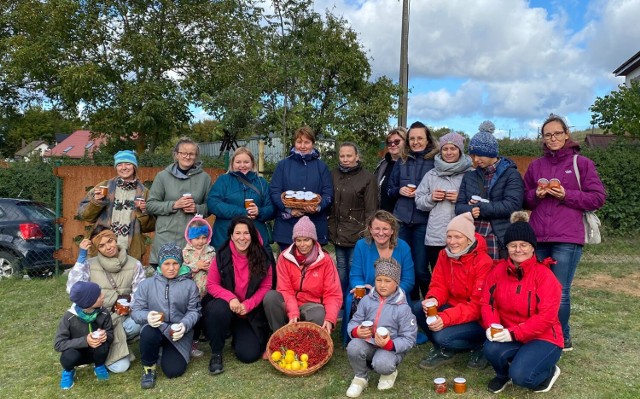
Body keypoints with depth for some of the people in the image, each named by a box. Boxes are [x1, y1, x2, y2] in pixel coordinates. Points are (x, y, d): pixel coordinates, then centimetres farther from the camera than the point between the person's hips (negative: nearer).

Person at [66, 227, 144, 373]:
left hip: (124, 316, 2)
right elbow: (72, 289, -21)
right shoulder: (90, 264, -5)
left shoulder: (134, 265, -3)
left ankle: (119, 342, 1)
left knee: (137, 323, -36)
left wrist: (127, 301, -26)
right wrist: (81, 257, -20)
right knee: (120, 367, -17)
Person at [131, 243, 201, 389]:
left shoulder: (189, 285, 1)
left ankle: (169, 353, 26)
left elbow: (194, 311, 0)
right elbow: (135, 310, 0)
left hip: (179, 332, 0)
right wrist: (147, 316, -24)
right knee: (148, 332, -38)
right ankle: (148, 367, -6)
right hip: (155, 329, 0)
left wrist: (184, 325, -21)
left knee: (174, 370, -13)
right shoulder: (147, 284, 2)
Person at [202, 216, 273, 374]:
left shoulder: (262, 258, -8)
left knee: (249, 354, -14)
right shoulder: (222, 255, -10)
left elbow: (266, 287, -3)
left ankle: (238, 335, 24)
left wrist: (248, 305, -17)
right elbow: (211, 285, -6)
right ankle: (216, 353, -11)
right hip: (227, 306, 0)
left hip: (252, 313, 1)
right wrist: (230, 298, -23)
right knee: (218, 309, -36)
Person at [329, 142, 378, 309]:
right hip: (338, 231, 5)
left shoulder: (367, 178, -6)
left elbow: (371, 209, -7)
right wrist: (331, 227, 8)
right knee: (341, 267, 13)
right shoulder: (334, 175, 8)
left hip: (356, 232, -5)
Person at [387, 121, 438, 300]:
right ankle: (412, 303, 28)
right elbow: (390, 189, 17)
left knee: (420, 269, -2)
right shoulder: (402, 162, 11)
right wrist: (400, 190, -4)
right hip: (402, 219, 4)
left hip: (423, 221, -4)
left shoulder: (436, 161, -2)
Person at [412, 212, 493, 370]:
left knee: (443, 336, -28)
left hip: (478, 318, -6)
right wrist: (433, 299, -25)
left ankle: (478, 346, 3)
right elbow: (439, 285, 1)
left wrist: (446, 318, -36)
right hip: (454, 306, 7)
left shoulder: (484, 262, -22)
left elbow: (478, 305, -25)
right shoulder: (445, 255, -2)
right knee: (418, 309, -16)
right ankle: (443, 350, 5)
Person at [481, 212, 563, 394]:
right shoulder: (498, 270, -3)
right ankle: (503, 374, 9)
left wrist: (513, 332, -28)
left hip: (543, 338, -3)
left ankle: (549, 371, 11)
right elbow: (487, 302, 0)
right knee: (491, 349, -28)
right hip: (509, 336, 4)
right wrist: (492, 326, -21)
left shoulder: (544, 275, -17)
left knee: (521, 376, -25)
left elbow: (546, 316, -22)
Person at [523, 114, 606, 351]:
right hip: (538, 238, 4)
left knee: (560, 292, -2)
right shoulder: (535, 166, 13)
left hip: (567, 239, -4)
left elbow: (598, 198, 0)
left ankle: (562, 339, 17)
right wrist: (536, 195, -5)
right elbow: (524, 200, 16)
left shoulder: (582, 163, 3)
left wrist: (566, 195, -12)